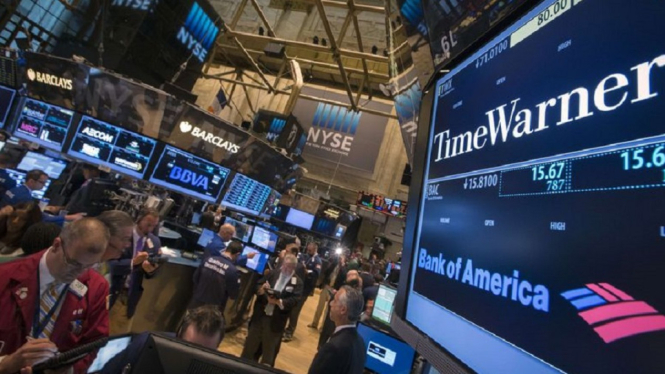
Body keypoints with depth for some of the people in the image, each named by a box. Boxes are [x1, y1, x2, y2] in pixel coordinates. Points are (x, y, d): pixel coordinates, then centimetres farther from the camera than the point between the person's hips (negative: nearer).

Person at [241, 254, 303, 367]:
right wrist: (261, 289, -19)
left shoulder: (297, 282, -6)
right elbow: (258, 288, 4)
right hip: (260, 315, 3)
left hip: (276, 320, -3)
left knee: (269, 349, 13)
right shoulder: (272, 274, 3)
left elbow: (294, 300, -16)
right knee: (251, 344, 18)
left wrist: (278, 302, -28)